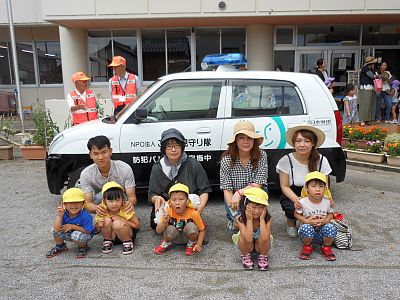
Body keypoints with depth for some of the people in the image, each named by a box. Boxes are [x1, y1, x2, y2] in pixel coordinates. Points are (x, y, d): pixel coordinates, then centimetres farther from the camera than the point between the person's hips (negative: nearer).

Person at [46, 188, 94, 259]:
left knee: (76, 235, -36)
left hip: (84, 234, -5)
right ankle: (60, 247, 17)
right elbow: (56, 230, -26)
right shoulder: (64, 214, -20)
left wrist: (72, 226, -25)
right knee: (54, 230, -13)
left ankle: (83, 248, 0)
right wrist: (59, 216, -38)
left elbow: (88, 231, -27)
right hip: (68, 234, 5)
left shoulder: (85, 216, -31)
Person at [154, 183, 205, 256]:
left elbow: (202, 230, -11)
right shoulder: (168, 212, -22)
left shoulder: (193, 213, -24)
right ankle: (166, 243, 4)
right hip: (174, 237, 1)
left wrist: (199, 244, -24)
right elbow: (158, 231, -22)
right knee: (170, 229, -31)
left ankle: (192, 244, 0)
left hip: (187, 236, -1)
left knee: (191, 226, -32)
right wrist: (164, 221, -41)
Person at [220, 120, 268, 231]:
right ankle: (233, 220, 10)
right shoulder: (227, 159, -16)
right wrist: (236, 215, -28)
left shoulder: (261, 156, -15)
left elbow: (258, 184, -16)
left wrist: (239, 193, -31)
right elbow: (227, 190, -17)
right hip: (234, 198, -1)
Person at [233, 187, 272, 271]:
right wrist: (249, 220, -42)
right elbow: (248, 239, -40)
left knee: (263, 237, -32)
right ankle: (246, 256, -1)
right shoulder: (241, 219, -29)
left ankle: (263, 257, -1)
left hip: (260, 246, 0)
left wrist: (262, 219, -40)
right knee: (243, 237, -33)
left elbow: (265, 238, -41)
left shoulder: (267, 218, -26)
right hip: (247, 245, 0)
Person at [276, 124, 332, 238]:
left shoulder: (321, 160, -8)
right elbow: (284, 186, -9)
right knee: (293, 207, -35)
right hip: (291, 197, -2)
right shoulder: (286, 160, -13)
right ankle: (290, 222, 7)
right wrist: (296, 199, -29)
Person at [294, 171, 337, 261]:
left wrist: (325, 221, -11)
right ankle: (307, 246, -2)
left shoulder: (327, 202, -6)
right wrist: (307, 221, -17)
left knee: (331, 227, -29)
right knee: (306, 227, -36)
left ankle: (326, 247, 2)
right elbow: (297, 214, -1)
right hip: (309, 232, -2)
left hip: (322, 233, 2)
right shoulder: (302, 202, -14)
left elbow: (330, 214, 10)